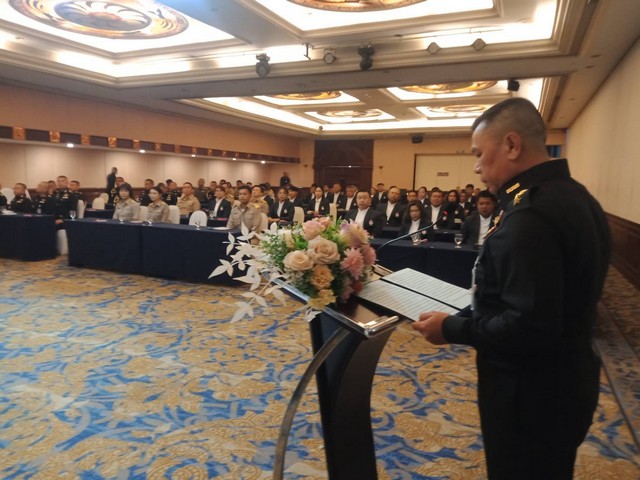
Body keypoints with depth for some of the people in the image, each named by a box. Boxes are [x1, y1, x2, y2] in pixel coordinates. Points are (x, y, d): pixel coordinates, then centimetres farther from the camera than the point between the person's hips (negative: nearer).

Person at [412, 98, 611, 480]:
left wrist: (453, 329, -18)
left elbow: (530, 326, -31)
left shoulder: (531, 215, -27)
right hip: (566, 380, 9)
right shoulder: (574, 197, 5)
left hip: (531, 393, -9)